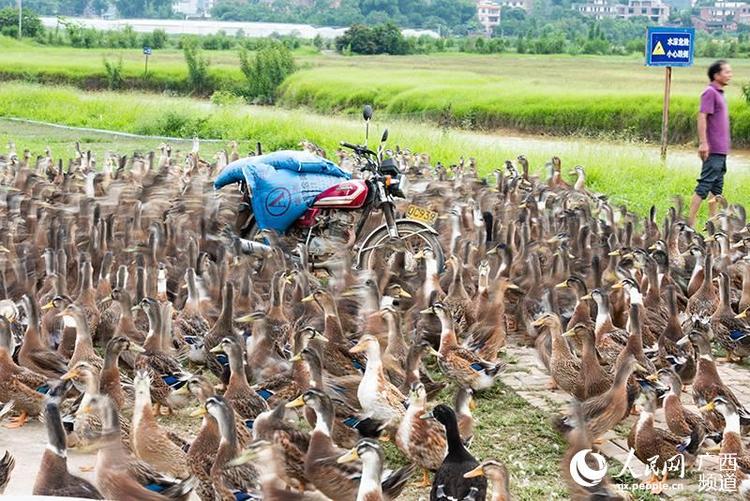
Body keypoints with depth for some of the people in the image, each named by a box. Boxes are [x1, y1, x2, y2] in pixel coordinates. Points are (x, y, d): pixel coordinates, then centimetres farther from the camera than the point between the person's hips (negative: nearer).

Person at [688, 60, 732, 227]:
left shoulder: (719, 94, 16)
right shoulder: (710, 92, -11)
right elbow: (702, 117, -18)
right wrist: (703, 143, -23)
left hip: (721, 150, 10)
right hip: (713, 150, -10)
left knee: (717, 188, 11)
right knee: (704, 185, -9)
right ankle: (690, 221, -8)